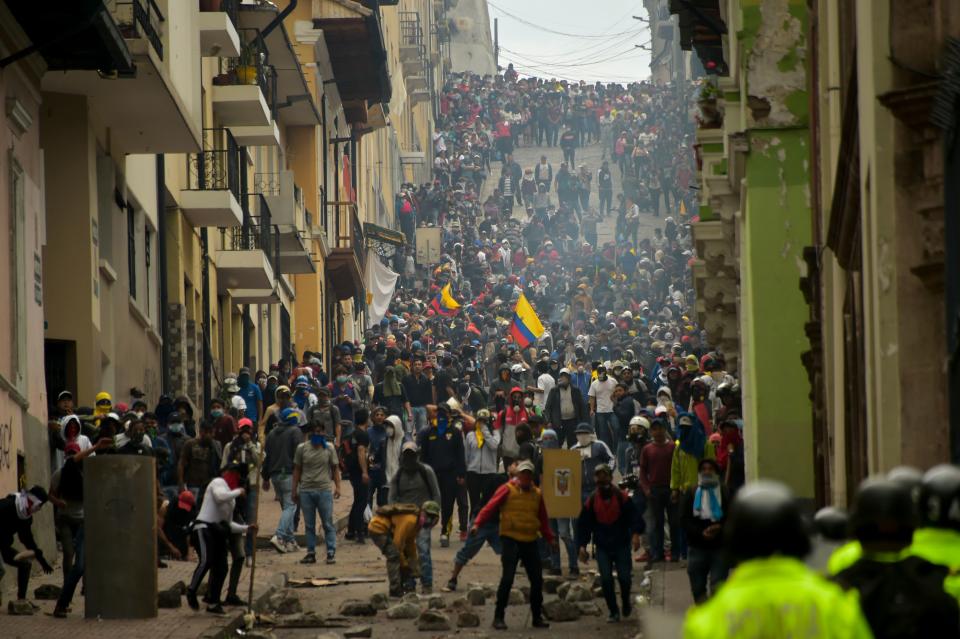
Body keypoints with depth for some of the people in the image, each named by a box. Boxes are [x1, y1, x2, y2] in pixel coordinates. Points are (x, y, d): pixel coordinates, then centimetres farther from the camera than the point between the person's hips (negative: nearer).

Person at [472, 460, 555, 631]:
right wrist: (477, 524, -24)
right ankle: (498, 617, -3)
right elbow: (491, 507, -12)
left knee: (537, 580, 7)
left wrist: (550, 538, 13)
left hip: (530, 541, 5)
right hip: (510, 539, -5)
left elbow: (542, 519, 18)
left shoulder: (536, 494, 11)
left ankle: (537, 617, 19)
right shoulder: (508, 490, -5)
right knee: (507, 578, -11)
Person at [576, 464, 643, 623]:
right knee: (606, 580, -5)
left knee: (624, 578, -4)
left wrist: (636, 534, -28)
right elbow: (583, 525, 7)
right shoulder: (591, 501, 2)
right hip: (603, 547, 2)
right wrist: (582, 546, -2)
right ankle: (613, 612, 7)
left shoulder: (622, 498, -5)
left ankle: (626, 603, 26)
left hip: (622, 545, -2)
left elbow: (636, 518, -9)